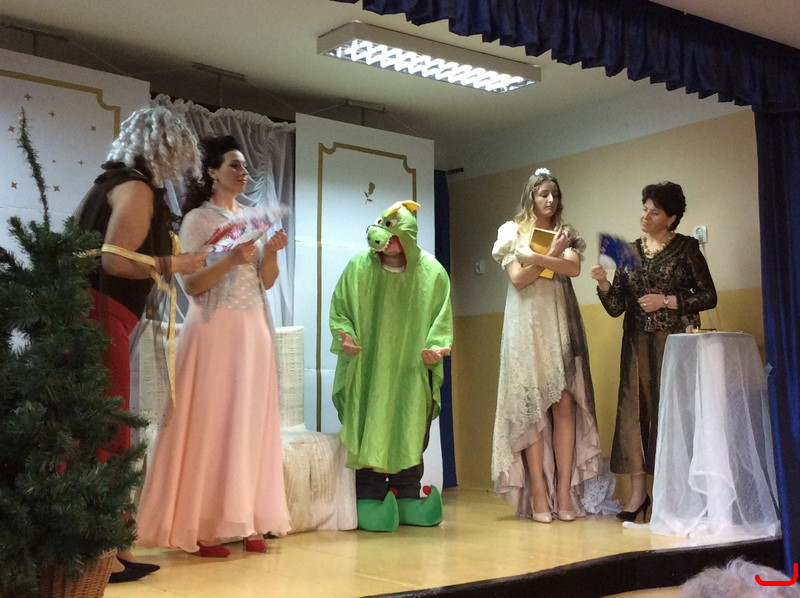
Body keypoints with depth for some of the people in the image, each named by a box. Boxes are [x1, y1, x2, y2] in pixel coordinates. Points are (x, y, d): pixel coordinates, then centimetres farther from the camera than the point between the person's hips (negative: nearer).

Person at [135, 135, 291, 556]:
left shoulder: (253, 218, 14)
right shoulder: (197, 219, -2)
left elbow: (267, 282, 12)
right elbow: (191, 285, -9)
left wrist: (271, 252, -6)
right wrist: (231, 259, -22)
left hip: (253, 329, 6)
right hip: (214, 329, -6)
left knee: (250, 423, 4)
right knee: (210, 424, -6)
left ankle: (246, 522, 9)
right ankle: (203, 529, -1)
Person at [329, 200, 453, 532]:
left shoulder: (431, 272, -5)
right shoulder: (359, 267, -6)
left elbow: (442, 318, 0)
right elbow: (339, 309, 2)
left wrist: (436, 347, -18)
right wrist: (345, 336, -15)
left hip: (411, 372, 1)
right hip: (367, 370, -1)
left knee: (409, 435, 5)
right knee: (368, 434, -2)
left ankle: (407, 502, 18)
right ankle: (370, 503, 8)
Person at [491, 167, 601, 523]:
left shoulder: (565, 233, 15)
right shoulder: (512, 231, 7)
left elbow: (573, 268, -5)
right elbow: (518, 278, -5)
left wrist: (536, 258, -14)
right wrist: (552, 255, -9)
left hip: (560, 324, 3)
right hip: (527, 326, -3)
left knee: (565, 406, -5)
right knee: (531, 408, -6)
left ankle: (565, 493, -4)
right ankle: (539, 496, -6)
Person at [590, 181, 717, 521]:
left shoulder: (686, 248, 0)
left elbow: (708, 296, -2)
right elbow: (616, 307, 6)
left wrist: (667, 301, -12)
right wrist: (604, 284, -12)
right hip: (638, 343, 4)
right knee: (634, 410, -1)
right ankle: (638, 493, 3)